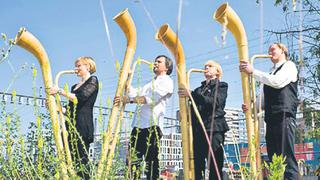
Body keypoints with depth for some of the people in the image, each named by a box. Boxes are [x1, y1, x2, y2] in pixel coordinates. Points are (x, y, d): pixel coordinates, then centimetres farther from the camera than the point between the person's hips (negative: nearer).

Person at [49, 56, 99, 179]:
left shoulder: (93, 80, 3)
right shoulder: (75, 86, 25)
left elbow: (80, 98, -13)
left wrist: (60, 91, -11)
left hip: (82, 125, -7)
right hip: (71, 125, 7)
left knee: (81, 159, -11)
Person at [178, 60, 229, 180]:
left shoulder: (221, 86, 11)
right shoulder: (199, 89, 26)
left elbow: (215, 102, -9)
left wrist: (192, 95, -15)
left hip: (214, 129, -4)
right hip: (198, 130, 5)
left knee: (215, 168, -10)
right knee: (197, 167, -4)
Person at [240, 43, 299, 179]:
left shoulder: (289, 66, 5)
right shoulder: (271, 73, 26)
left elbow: (277, 82, -14)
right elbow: (264, 98, 21)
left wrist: (253, 71, -12)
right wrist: (251, 106, 3)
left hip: (284, 116, -7)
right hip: (271, 119, 7)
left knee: (287, 158, -13)